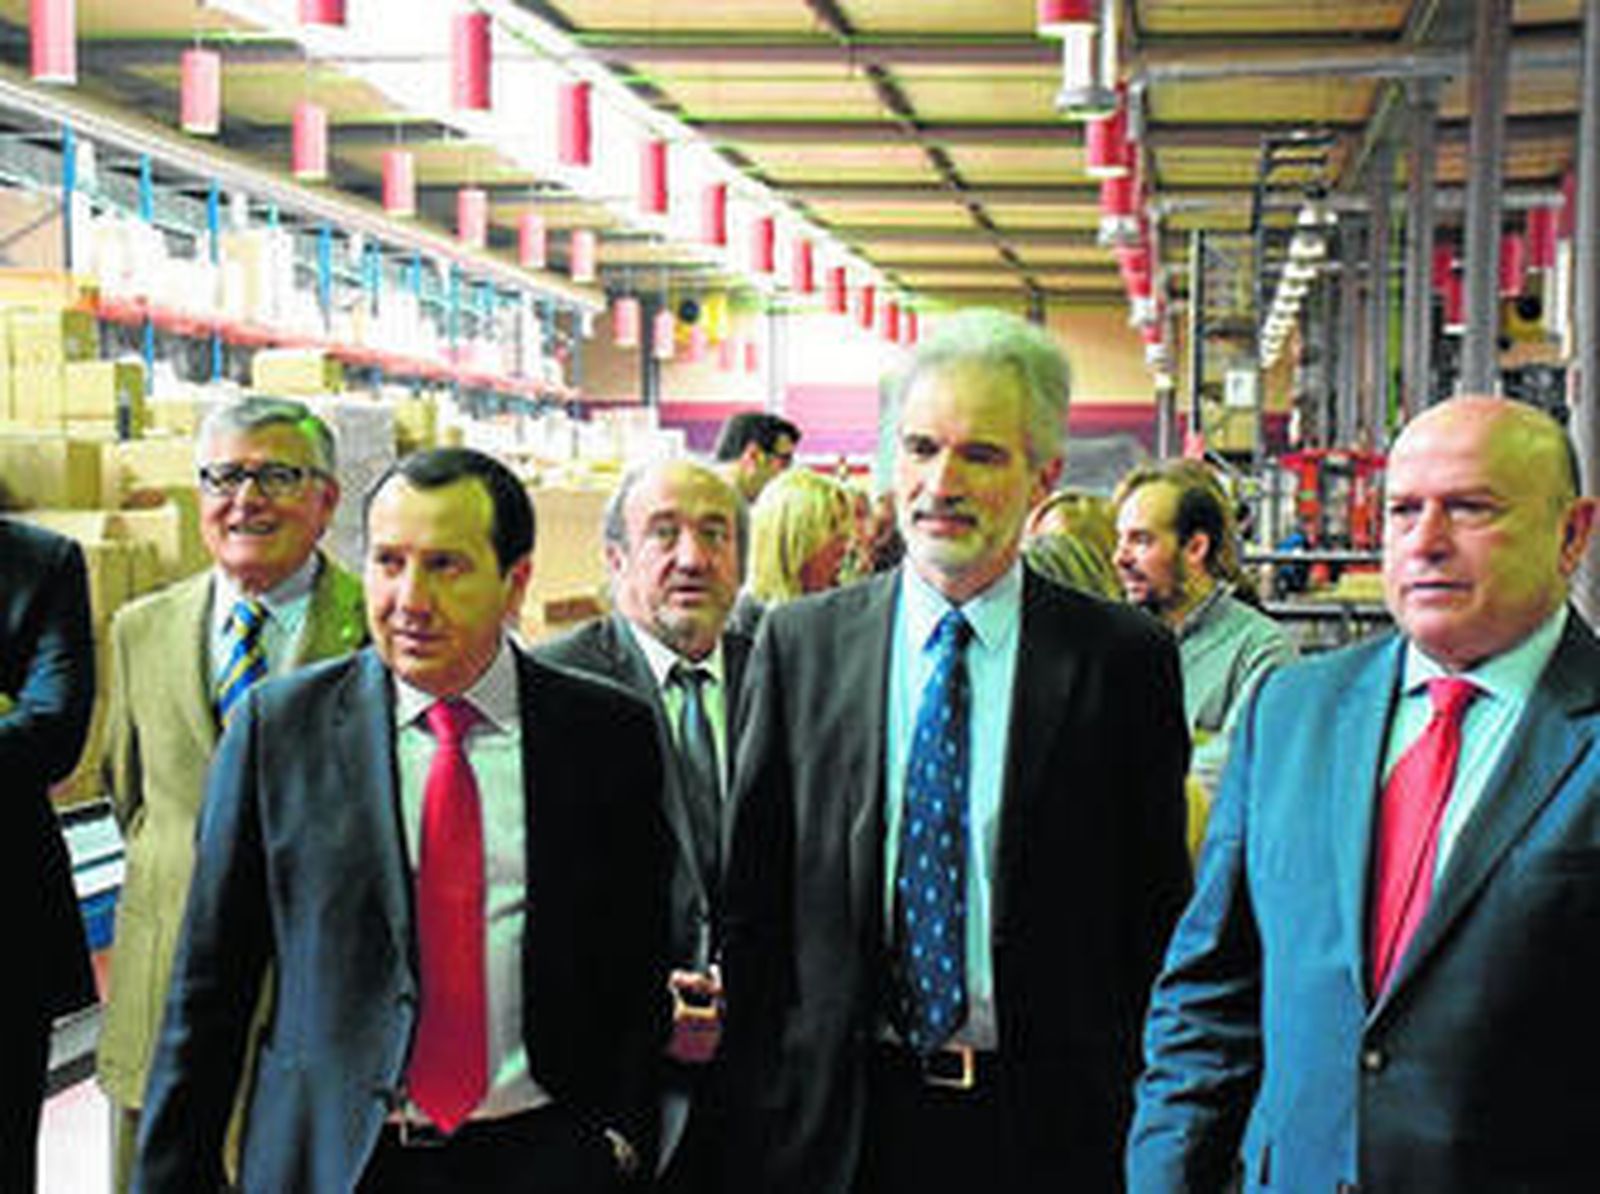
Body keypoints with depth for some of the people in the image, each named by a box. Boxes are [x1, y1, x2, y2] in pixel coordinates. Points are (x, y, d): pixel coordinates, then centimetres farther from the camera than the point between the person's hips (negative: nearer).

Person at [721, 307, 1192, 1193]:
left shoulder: (1125, 660, -2)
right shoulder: (799, 644, 2)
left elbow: (1159, 918, 1)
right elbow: (753, 904, 4)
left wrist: (1141, 1118, -2)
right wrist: (749, 1117, 1)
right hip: (838, 1122, 1)